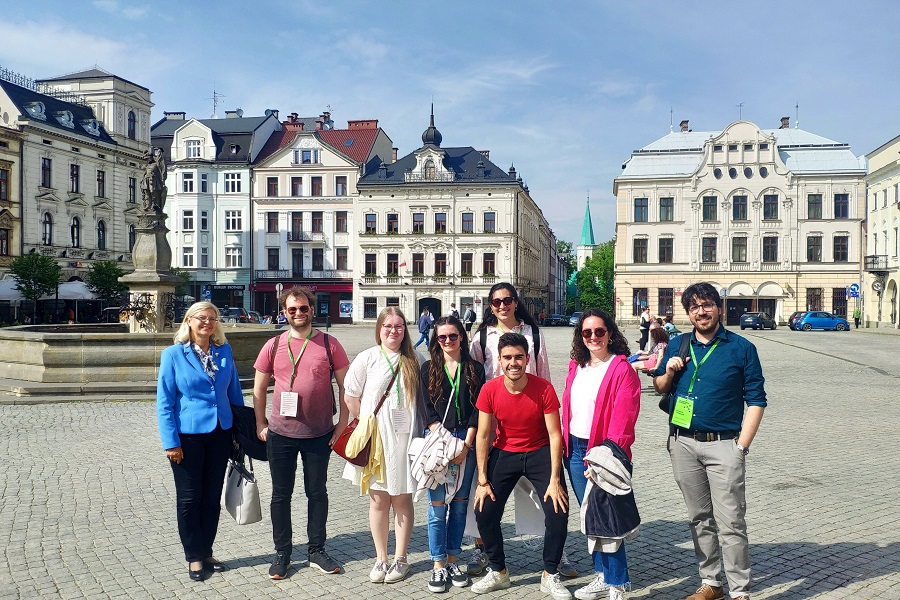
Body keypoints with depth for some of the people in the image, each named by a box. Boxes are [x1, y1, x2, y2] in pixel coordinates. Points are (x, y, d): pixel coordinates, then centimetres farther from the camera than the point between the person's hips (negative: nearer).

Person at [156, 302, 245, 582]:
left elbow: (234, 391, 11)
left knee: (212, 497, 13)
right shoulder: (173, 355, -7)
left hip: (220, 434, 4)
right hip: (188, 436, -3)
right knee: (189, 499, 7)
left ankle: (207, 552, 28)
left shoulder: (224, 351, 3)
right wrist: (171, 442, -11)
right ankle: (194, 557, 22)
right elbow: (164, 402, -7)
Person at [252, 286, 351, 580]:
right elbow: (259, 388, 9)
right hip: (280, 434, 1)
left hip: (320, 434, -1)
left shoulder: (329, 344, -3)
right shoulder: (273, 346, 1)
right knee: (281, 495, 10)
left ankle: (317, 551, 26)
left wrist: (343, 422, -4)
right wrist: (261, 424, 4)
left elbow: (345, 385, 0)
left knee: (317, 492, 12)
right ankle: (282, 553, 25)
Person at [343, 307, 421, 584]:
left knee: (402, 499, 7)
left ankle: (400, 559, 18)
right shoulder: (367, 358, -2)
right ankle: (381, 559, 20)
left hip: (404, 437, 1)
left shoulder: (412, 361, 4)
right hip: (375, 438, -1)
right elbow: (350, 395, 2)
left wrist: (411, 422, 1)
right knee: (379, 500, 7)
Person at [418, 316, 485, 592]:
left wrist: (465, 445, -8)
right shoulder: (428, 369, 7)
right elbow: (427, 409, -1)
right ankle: (439, 566, 7)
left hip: (466, 440, 1)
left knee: (460, 504, 6)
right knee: (437, 504, -1)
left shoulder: (475, 369, 7)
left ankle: (452, 560, 17)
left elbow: (477, 410, 2)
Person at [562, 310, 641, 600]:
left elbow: (622, 420, -16)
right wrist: (566, 445, 5)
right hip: (575, 449, 7)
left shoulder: (622, 370, -12)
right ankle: (602, 574, 28)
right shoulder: (576, 367, 10)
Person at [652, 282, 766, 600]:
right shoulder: (677, 346, 8)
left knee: (730, 522, -5)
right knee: (699, 519, 13)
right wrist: (668, 372, -5)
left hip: (723, 445, -4)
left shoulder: (742, 348, -2)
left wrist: (741, 445, -9)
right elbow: (659, 388, 18)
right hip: (683, 444, 4)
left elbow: (756, 400, -2)